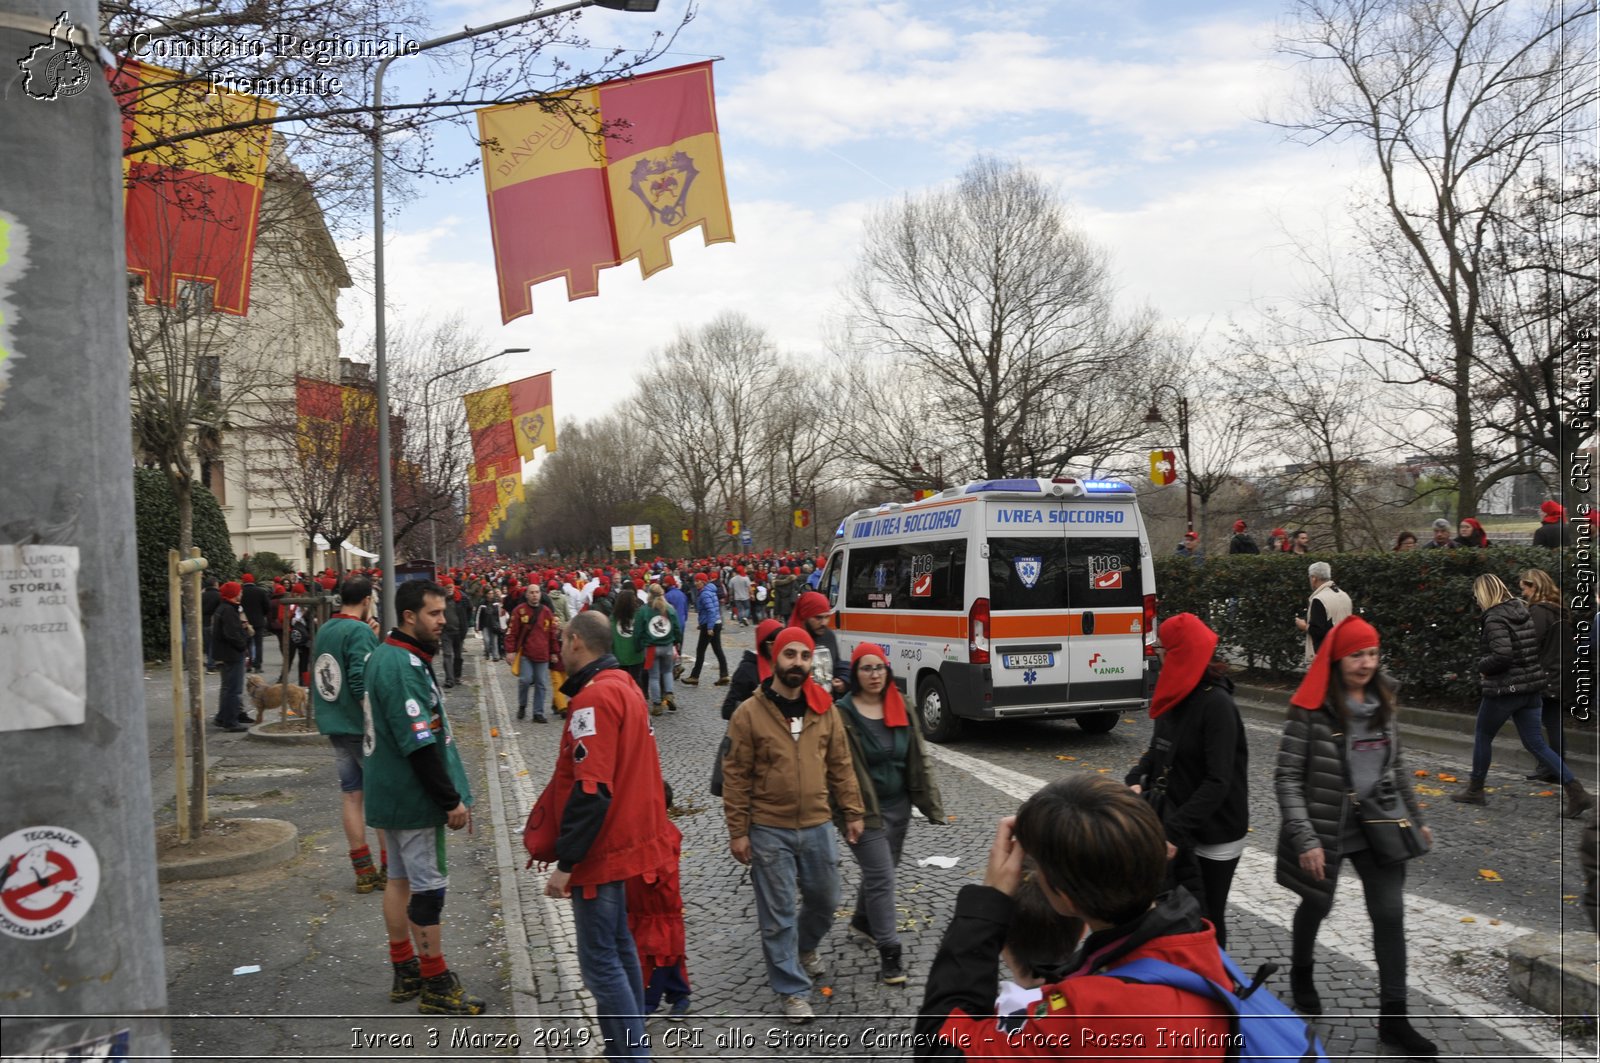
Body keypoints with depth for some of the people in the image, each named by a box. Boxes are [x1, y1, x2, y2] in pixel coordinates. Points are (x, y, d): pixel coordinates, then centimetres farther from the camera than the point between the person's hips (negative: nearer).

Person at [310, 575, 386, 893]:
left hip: (335, 725, 8)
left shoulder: (324, 630, 11)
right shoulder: (360, 631, -16)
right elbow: (363, 682, -23)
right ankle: (389, 869, 8)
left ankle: (364, 872, 14)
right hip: (362, 725, -8)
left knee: (350, 794, 9)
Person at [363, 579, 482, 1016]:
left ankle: (405, 972, 29)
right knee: (428, 886, -2)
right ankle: (436, 986, 8)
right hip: (413, 797, -11)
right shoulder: (404, 666, -22)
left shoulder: (384, 656, 11)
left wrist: (450, 793, 20)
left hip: (392, 794, 11)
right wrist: (452, 800, -19)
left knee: (400, 879, 17)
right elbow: (420, 744, -26)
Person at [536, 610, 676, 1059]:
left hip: (602, 851, -10)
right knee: (620, 949, 19)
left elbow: (591, 791, -27)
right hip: (629, 839, 10)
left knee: (600, 962, 0)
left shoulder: (594, 698, -21)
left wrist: (565, 863, -21)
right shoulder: (625, 686, 8)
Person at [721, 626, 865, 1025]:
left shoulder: (825, 710, 1)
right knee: (778, 914, 5)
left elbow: (841, 765, 9)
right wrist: (738, 832, -8)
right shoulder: (749, 713, -11)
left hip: (817, 826, 4)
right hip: (769, 831, -4)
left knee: (825, 900, 19)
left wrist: (853, 813, 7)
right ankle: (793, 991, 20)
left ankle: (806, 948, 48)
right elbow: (735, 776, -8)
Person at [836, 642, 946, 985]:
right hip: (865, 810, -6)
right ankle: (889, 953, 4)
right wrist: (848, 812, -19)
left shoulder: (900, 708, 2)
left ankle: (862, 922, 43)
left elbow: (918, 757, 6)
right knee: (881, 877, -5)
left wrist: (930, 802, 3)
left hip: (898, 805, 6)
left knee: (880, 870, 20)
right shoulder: (843, 714, -15)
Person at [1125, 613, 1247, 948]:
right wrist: (1136, 779, -5)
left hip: (1214, 836, -6)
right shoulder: (1177, 694, 4)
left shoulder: (1216, 703, -21)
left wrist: (1176, 832, -28)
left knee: (1206, 919, 7)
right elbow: (1159, 749, 15)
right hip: (1177, 822, 6)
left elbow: (1218, 781, -24)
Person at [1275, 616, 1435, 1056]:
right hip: (1325, 831, -4)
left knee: (1391, 916, 2)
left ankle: (1393, 1019, 14)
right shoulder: (1310, 709, -18)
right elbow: (1287, 778, -18)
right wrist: (1305, 839, -22)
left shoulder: (1383, 705, 1)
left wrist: (1415, 818, 16)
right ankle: (1301, 972, 44)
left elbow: (1397, 767, 14)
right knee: (1317, 906, 15)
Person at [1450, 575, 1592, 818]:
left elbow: (1501, 655, -27)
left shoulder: (1495, 618, -17)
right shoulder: (1523, 612, 9)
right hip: (1531, 688, 7)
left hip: (1504, 690, -7)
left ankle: (1475, 790, 24)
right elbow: (1537, 648, 15)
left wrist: (1482, 666, -10)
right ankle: (1576, 792, 2)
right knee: (1535, 743, 11)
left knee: (1483, 736, 12)